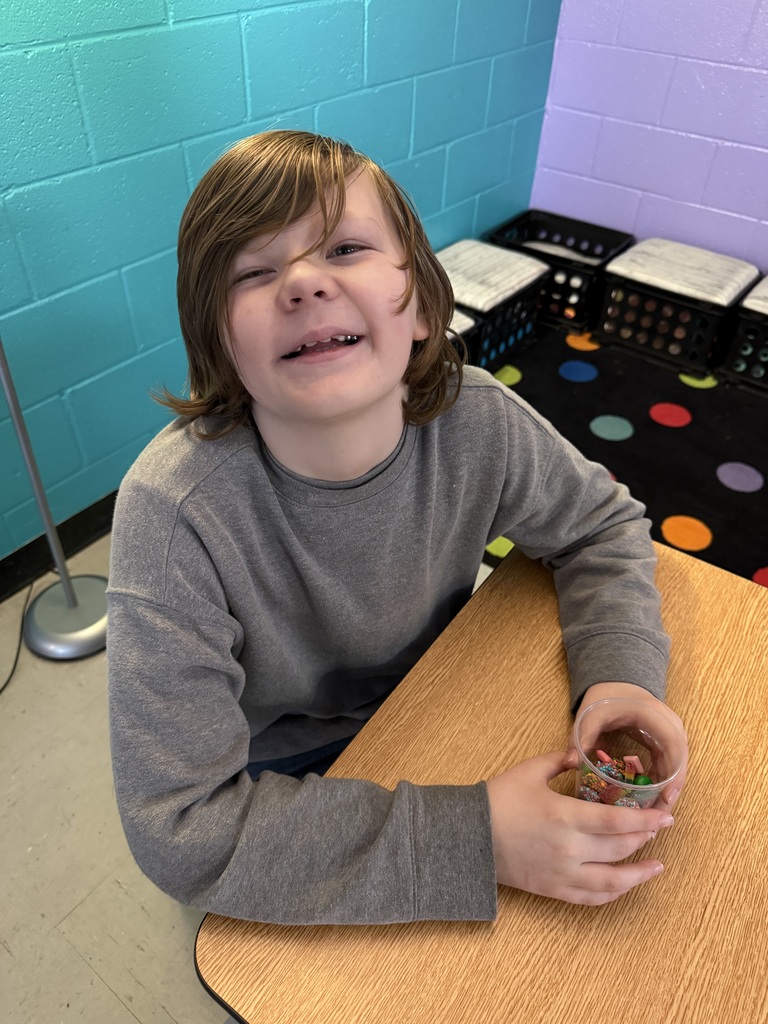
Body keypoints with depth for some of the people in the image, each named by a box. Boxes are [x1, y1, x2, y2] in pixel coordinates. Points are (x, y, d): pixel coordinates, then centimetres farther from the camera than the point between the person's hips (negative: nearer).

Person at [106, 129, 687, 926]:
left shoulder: (478, 423, -23)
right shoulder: (174, 514, -34)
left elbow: (601, 525, -3)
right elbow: (180, 826, -30)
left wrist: (622, 679, -23)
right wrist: (476, 836, -34)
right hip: (273, 765, -2)